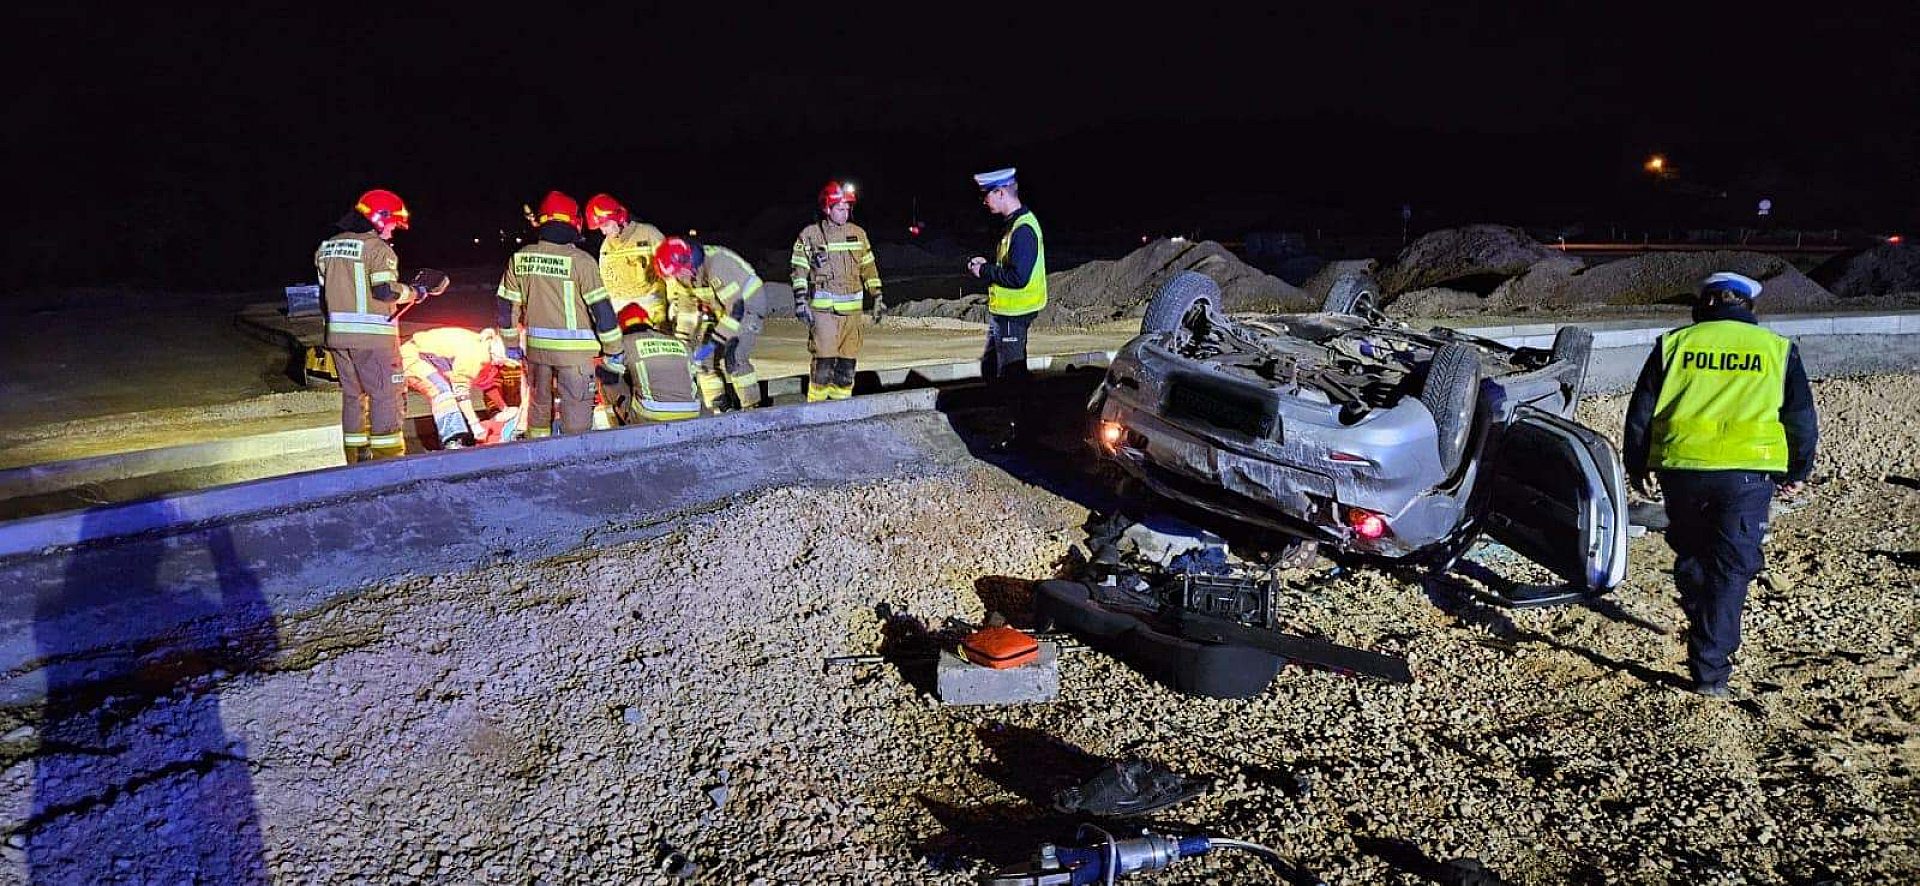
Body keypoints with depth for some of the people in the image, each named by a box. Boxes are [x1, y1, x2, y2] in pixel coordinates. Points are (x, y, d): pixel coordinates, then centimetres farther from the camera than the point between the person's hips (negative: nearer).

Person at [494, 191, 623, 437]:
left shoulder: (519, 258, 1)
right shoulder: (581, 261, -14)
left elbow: (505, 305, 8)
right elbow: (602, 308, -13)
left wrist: (511, 343, 20)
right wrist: (613, 350, -4)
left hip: (536, 347, 5)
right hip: (573, 350, -5)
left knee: (539, 404, 21)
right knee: (576, 409, 2)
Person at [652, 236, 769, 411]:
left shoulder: (717, 266, -35)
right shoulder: (688, 271, -8)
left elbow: (736, 308, -34)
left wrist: (714, 340, -31)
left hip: (749, 306, -8)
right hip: (720, 312, 8)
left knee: (733, 359, -22)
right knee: (704, 357, 0)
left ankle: (752, 408, -11)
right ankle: (719, 407, 8)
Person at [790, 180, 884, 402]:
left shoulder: (858, 234, 12)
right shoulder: (809, 235, 0)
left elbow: (869, 268, 18)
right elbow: (799, 271, 0)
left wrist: (878, 298, 15)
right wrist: (801, 302, -8)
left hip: (853, 309, 4)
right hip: (823, 309, -4)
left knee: (848, 361, 5)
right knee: (824, 361, -10)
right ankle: (816, 406, -1)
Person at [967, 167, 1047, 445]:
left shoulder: (1023, 228, -21)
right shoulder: (1015, 223, 12)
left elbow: (1018, 276, -28)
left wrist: (984, 271, -16)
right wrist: (986, 264, 6)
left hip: (1013, 315, -11)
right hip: (1001, 311, 11)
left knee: (1011, 373, -1)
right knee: (990, 367, 18)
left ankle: (1022, 427, 12)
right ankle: (1017, 418, 28)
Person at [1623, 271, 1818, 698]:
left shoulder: (1675, 344, 8)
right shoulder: (1777, 348, 9)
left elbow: (1640, 412, 8)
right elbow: (1802, 419, 12)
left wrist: (1637, 467, 18)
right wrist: (1796, 472, 25)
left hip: (1682, 470, 1)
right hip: (1748, 474, 0)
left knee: (1690, 556, 22)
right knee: (1731, 571, 4)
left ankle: (1706, 637, 33)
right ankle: (1711, 672, 2)